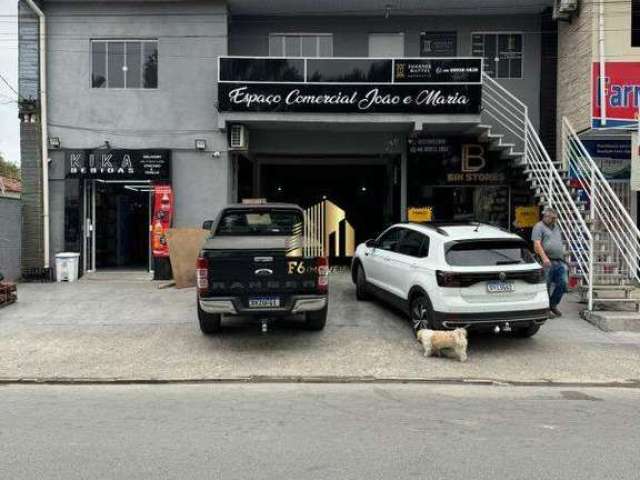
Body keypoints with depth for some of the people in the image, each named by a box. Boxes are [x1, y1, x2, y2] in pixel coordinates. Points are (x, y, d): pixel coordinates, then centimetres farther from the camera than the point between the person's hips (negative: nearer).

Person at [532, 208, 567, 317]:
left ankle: (553, 305, 20)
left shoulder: (556, 227, 22)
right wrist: (544, 257, -24)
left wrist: (563, 258, 22)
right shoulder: (539, 227, -3)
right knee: (546, 286, -2)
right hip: (547, 262, -7)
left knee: (563, 283, 3)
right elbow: (537, 244, -14)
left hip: (560, 262, 7)